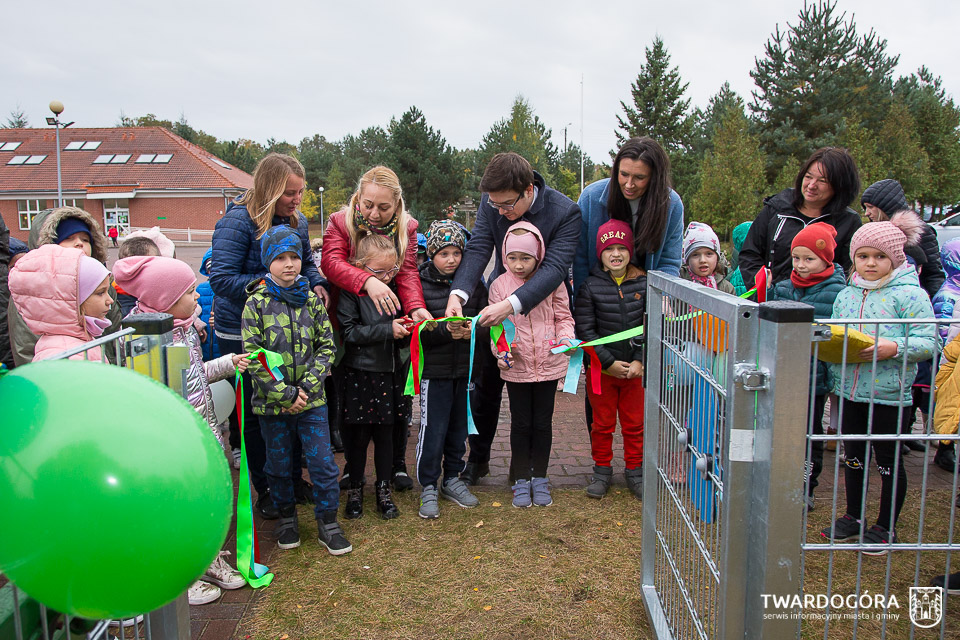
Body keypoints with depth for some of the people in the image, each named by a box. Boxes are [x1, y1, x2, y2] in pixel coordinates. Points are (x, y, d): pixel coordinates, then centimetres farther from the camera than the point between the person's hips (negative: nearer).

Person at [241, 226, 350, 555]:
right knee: (278, 464, 13)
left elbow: (326, 347, 2)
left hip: (311, 399, 1)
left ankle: (327, 522, 19)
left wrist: (307, 387, -10)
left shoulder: (312, 300, 2)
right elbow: (254, 355, -10)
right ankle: (287, 516, 35)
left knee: (323, 462, 2)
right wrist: (285, 394, -15)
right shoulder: (256, 303, -5)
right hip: (272, 402, -1)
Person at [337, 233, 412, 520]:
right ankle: (355, 489, 26)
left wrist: (408, 329, -6)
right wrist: (387, 330, -21)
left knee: (385, 433, 11)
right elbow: (348, 332, -17)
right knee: (358, 435, 7)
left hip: (390, 373, 4)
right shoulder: (351, 293, -9)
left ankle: (384, 489, 26)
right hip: (360, 375, -4)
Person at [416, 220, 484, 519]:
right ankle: (428, 488, 18)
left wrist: (472, 331, -19)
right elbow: (418, 331, -12)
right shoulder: (420, 284, -7)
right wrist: (446, 330, -26)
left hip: (467, 368, 4)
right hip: (434, 370, -3)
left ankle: (452, 479, 34)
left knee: (459, 427, 15)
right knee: (433, 430, 1)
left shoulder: (474, 283, 3)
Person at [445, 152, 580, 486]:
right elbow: (477, 248, -21)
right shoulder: (491, 202, -13)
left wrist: (511, 305, -48)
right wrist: (458, 293, -40)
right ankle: (478, 458, 26)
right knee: (485, 385, 9)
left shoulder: (566, 212, -25)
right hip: (498, 299, 3)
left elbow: (555, 268, -34)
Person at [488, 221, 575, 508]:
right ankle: (522, 480, 24)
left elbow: (563, 317, 4)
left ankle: (539, 478, 27)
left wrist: (565, 338, -15)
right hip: (516, 366, 0)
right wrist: (501, 352, -16)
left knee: (543, 423, 11)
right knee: (521, 423, 10)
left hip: (549, 364, 0)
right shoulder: (500, 285, -4)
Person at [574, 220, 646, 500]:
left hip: (635, 368, 2)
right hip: (601, 368, -1)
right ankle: (602, 470, 27)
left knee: (635, 423, 12)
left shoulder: (643, 283, -1)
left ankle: (635, 471, 28)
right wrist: (609, 363, -12)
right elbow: (585, 330, -9)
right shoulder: (590, 286, -8)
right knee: (603, 423, 11)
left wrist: (640, 361, -9)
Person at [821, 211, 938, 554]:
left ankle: (886, 527, 23)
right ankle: (853, 516, 32)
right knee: (853, 455, 16)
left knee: (888, 460, 7)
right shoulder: (846, 294, 10)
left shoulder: (910, 294, -8)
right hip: (849, 389, 6)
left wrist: (895, 347, -28)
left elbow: (930, 342, -12)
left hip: (888, 392, -5)